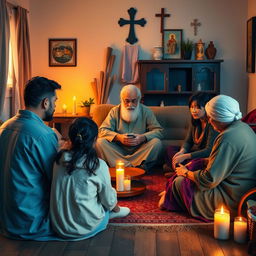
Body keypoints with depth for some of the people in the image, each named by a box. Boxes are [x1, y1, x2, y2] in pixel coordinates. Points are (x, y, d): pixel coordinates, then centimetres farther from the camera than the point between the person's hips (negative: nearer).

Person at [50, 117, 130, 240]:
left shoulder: (59, 159, -7)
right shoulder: (99, 165, -19)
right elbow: (109, 200, -4)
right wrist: (116, 209, 18)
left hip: (58, 227, 4)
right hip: (85, 229, -4)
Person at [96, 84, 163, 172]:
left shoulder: (146, 111, 2)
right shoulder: (114, 111, 2)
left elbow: (159, 131, -5)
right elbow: (102, 131, -6)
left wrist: (143, 137, -24)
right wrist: (118, 137, -25)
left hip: (139, 151, 0)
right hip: (118, 151, 1)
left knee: (156, 142, -25)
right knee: (100, 142, -24)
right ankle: (135, 167, -34)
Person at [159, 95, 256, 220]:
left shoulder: (228, 139, -29)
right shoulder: (243, 126, 2)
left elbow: (209, 180, -24)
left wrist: (186, 173, -7)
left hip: (232, 200, -10)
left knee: (179, 181, 0)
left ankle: (169, 200, 31)